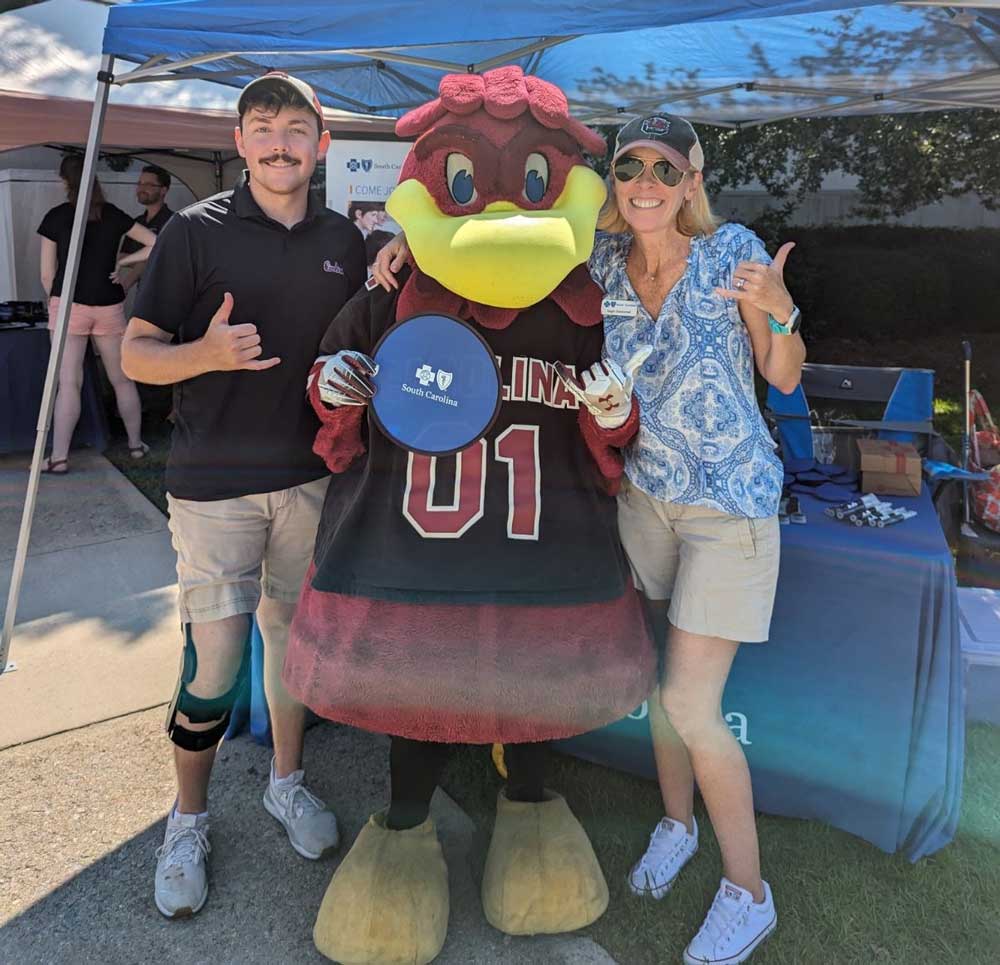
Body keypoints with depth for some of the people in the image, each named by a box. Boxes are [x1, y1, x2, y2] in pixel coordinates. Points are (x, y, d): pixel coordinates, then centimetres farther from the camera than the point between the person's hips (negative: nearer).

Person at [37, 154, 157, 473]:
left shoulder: (56, 216, -1)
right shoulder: (114, 215, 5)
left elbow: (47, 274, 1)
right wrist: (122, 262, 8)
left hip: (68, 304, -2)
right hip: (109, 306, 2)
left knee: (69, 383, -4)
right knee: (122, 379, 13)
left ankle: (59, 457, -7)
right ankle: (136, 443, 23)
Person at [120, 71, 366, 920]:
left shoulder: (344, 241, 9)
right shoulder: (197, 230, -3)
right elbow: (137, 353, -4)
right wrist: (206, 353, -23)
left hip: (312, 474, 4)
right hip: (215, 481, -3)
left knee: (296, 632, 14)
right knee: (215, 659, -1)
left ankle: (287, 780, 36)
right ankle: (189, 819, 23)